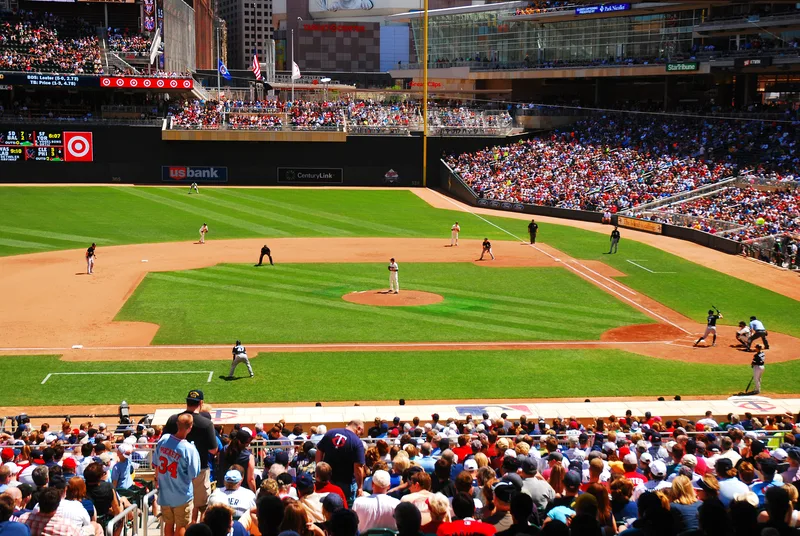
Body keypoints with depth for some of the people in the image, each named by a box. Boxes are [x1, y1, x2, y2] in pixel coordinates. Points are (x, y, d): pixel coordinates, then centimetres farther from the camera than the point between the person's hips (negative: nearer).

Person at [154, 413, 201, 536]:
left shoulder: (163, 439, -10)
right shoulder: (189, 449, -24)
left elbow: (156, 464, 3)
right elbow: (193, 475, -17)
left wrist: (157, 479, 20)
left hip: (164, 493, 5)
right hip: (182, 496, -5)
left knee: (168, 524, 20)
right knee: (181, 526, 11)